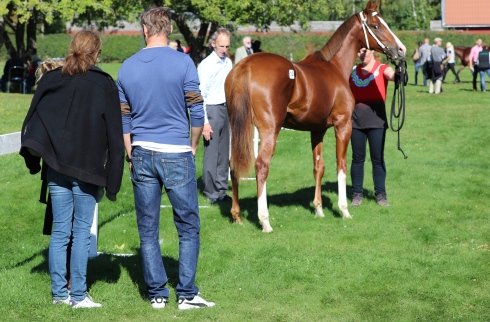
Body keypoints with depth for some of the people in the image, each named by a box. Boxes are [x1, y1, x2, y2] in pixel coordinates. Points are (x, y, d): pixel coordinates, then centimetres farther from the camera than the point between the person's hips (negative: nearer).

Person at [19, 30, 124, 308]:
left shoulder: (50, 80, 4)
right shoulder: (104, 85, -5)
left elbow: (33, 123, 5)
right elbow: (115, 134, -5)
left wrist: (34, 159, 11)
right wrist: (112, 179, -2)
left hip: (57, 168, 3)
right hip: (87, 170, -3)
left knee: (60, 230, 9)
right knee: (82, 230, 3)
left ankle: (59, 292, 12)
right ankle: (78, 295, 3)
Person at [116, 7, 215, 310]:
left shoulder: (127, 67, 4)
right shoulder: (183, 63, -8)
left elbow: (123, 117, 7)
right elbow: (197, 111, -7)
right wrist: (193, 146, 8)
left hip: (142, 154, 3)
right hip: (177, 154, -3)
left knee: (148, 230, 10)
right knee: (188, 228, 6)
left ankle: (157, 294, 13)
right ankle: (187, 294, 5)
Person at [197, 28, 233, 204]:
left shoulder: (228, 62, 8)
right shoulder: (206, 65, -13)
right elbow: (201, 95, -15)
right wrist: (205, 122, -18)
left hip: (226, 109, 7)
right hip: (212, 110, -7)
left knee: (224, 153, 12)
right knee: (211, 153, -3)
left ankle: (221, 190, 20)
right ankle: (211, 193, 5)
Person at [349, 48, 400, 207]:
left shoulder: (382, 69, -1)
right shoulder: (353, 72, 11)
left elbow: (392, 75, -22)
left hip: (376, 118, -3)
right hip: (356, 119, 3)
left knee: (378, 158, 1)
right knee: (357, 158, 6)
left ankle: (380, 194, 8)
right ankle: (357, 194, 12)